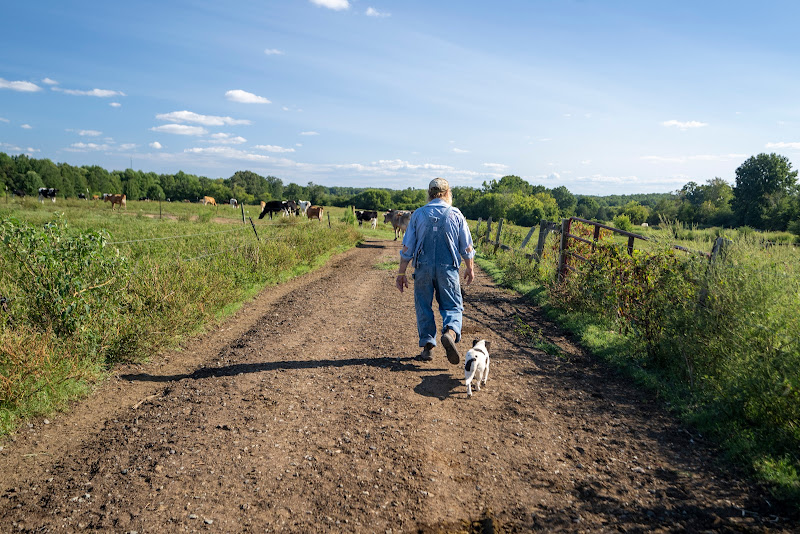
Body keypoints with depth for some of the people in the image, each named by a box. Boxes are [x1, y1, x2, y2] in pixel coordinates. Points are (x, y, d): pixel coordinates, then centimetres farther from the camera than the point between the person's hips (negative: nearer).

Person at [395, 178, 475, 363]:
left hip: (423, 267, 1)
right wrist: (470, 268, 21)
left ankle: (427, 346, 11)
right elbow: (467, 247, 6)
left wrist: (401, 273, 7)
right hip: (448, 268, -1)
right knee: (452, 306, 7)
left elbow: (407, 247, 1)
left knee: (424, 307, 11)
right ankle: (450, 332, -20)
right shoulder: (455, 215, 0)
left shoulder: (418, 214, 1)